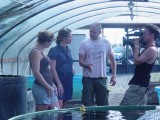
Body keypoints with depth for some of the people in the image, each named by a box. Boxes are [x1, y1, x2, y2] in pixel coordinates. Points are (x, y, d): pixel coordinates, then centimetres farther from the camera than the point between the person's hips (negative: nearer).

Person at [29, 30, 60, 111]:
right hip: (41, 88, -10)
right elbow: (36, 73, -20)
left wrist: (52, 85, 16)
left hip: (48, 87, 10)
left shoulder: (41, 52, 16)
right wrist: (48, 87, -17)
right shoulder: (36, 52, -14)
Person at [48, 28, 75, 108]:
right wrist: (59, 84, -18)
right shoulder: (54, 50, -9)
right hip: (59, 81, -7)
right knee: (59, 107, -13)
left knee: (64, 107, 10)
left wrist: (72, 68, 5)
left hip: (68, 81, 7)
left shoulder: (68, 50, 13)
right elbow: (53, 68, -13)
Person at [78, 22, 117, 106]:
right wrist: (87, 65, -25)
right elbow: (81, 61, -3)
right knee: (87, 104, -1)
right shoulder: (84, 43, 0)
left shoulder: (106, 43, 5)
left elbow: (112, 59, 10)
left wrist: (114, 75, 3)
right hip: (88, 78, -1)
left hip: (102, 78, 2)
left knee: (103, 103, 7)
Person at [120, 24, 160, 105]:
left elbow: (136, 61, -22)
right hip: (139, 83, 10)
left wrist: (136, 46, -11)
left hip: (139, 84, -10)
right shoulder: (148, 48, 15)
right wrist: (133, 47, 11)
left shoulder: (152, 49, -18)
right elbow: (138, 61, 21)